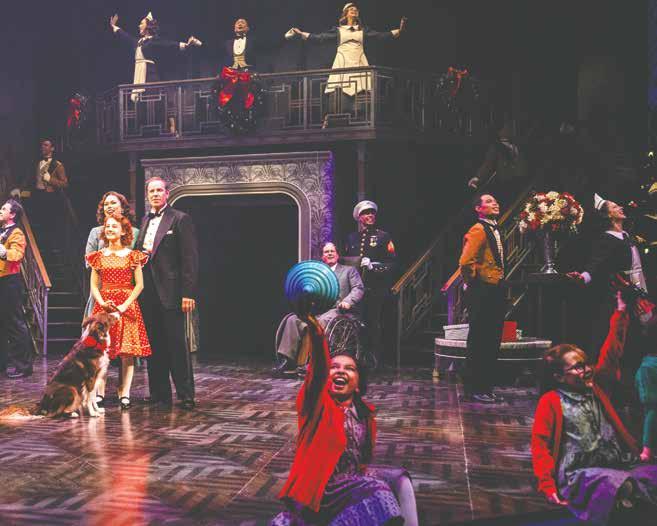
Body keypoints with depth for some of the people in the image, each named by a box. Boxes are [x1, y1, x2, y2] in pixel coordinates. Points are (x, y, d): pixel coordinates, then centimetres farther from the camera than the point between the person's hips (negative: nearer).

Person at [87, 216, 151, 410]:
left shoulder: (132, 256, 2)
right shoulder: (98, 256, 10)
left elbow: (139, 285, -2)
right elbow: (94, 286, 9)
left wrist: (124, 305, -13)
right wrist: (102, 303, -9)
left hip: (126, 306, -2)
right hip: (103, 306, 2)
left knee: (127, 351, -4)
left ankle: (124, 394, 2)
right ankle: (99, 393, 5)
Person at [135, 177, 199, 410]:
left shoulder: (180, 219, -3)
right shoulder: (144, 221, 19)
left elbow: (190, 259, -9)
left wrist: (188, 293, -15)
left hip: (170, 293, -7)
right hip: (148, 294, 7)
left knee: (176, 345, -4)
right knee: (154, 346, 10)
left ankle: (186, 396, 4)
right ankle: (159, 395, 19)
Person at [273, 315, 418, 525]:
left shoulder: (364, 412, 9)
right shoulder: (319, 403, -8)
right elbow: (318, 368, -29)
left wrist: (364, 472, 2)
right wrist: (315, 331, -47)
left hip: (354, 477, 6)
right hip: (323, 486, -6)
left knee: (400, 479, -4)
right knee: (375, 490, -24)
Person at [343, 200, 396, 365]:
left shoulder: (383, 237, 5)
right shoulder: (351, 238, 17)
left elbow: (393, 263, -1)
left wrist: (373, 265, -13)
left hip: (376, 290, -3)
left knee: (375, 325, -2)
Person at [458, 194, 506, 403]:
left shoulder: (494, 229, 18)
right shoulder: (478, 230, -13)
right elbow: (465, 262, -24)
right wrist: (473, 281, -11)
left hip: (495, 292, 10)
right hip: (482, 293, -10)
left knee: (492, 343, 12)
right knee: (478, 342, -4)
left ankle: (486, 388, 21)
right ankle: (473, 389, 4)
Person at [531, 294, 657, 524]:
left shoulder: (596, 387, 16)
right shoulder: (550, 401, 0)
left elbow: (610, 354, 18)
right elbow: (540, 443, -2)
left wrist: (620, 313, 15)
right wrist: (548, 485, -12)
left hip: (619, 466, 7)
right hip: (581, 474, -6)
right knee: (617, 485, -35)